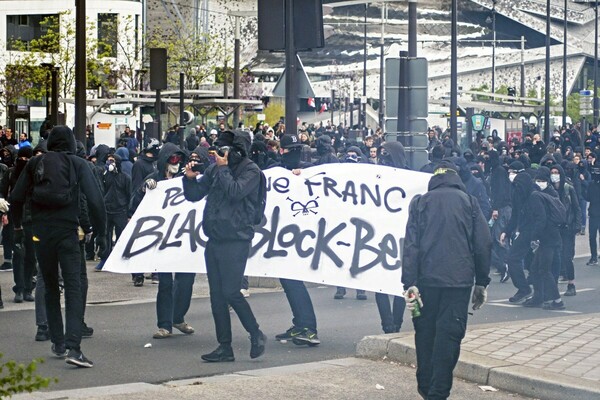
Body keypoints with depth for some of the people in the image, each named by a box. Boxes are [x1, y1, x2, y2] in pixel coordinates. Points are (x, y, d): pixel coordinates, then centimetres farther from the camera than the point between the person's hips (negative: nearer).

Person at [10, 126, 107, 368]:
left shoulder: (35, 164, 5)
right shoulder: (78, 165, -1)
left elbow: (16, 197, 5)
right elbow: (95, 199, -9)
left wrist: (17, 223, 21)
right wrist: (101, 231, 0)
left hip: (41, 233, 3)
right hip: (67, 232, -3)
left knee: (50, 288, 17)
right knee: (73, 288, -6)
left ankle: (58, 343, 21)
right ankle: (73, 347, -20)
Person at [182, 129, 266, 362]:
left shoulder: (250, 171, -5)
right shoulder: (215, 168, 11)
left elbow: (235, 192, -21)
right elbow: (193, 195, 15)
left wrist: (223, 168, -12)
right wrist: (190, 178, -4)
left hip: (236, 240, -7)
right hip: (214, 241, 7)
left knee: (230, 292, -12)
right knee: (217, 296, 6)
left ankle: (256, 335, 7)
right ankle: (225, 347, 12)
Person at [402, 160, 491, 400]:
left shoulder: (420, 202, 7)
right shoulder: (469, 202, 8)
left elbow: (411, 244, -3)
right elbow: (484, 243, 3)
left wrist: (410, 283, -6)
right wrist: (481, 282, 8)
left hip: (426, 279, 1)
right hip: (459, 280, -1)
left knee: (425, 334, 12)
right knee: (449, 335, -1)